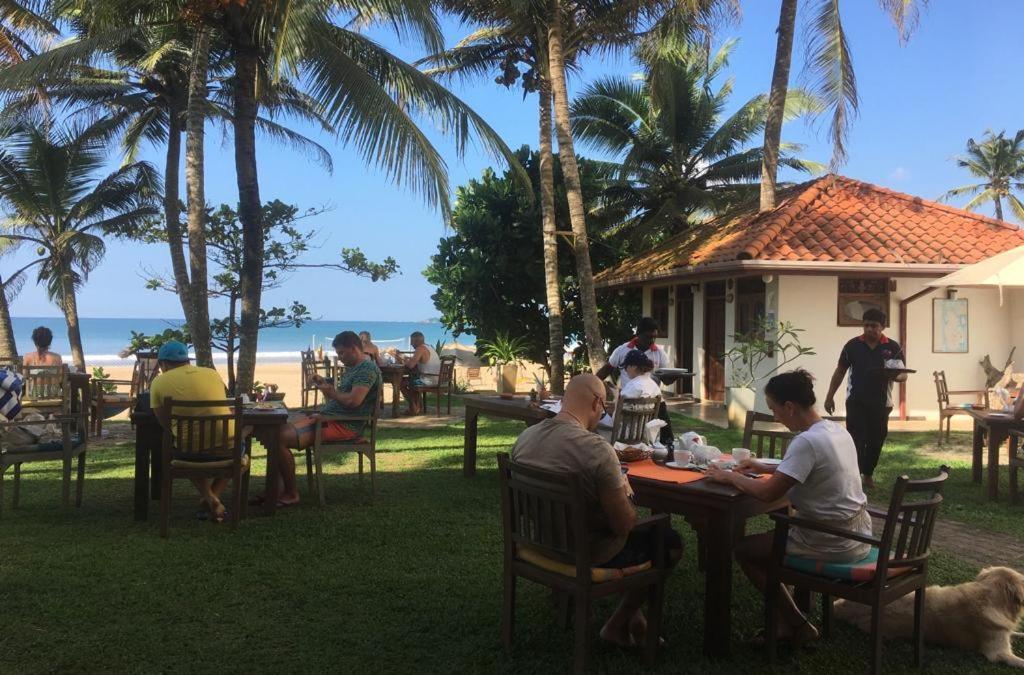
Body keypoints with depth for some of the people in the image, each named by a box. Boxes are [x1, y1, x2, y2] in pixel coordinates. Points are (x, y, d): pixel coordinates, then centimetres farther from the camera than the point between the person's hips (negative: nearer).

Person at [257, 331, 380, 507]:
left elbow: (353, 400, -24)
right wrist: (326, 387, 2)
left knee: (282, 438, -20)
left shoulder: (367, 368, -11)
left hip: (344, 426, -11)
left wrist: (332, 393, -7)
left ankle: (291, 494, -7)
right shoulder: (351, 368, 21)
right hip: (327, 417, 11)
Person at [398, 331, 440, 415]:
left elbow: (411, 365, -24)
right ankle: (419, 406, 29)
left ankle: (413, 408, 11)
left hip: (427, 381, -9)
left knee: (402, 382, 8)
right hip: (436, 380, 9)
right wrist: (410, 359, 15)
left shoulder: (420, 349, -14)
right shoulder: (430, 347, 15)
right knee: (412, 379, 31)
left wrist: (405, 362, -3)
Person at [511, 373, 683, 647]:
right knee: (671, 542, 14)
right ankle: (618, 624, 24)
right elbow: (624, 525, -23)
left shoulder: (524, 438, -7)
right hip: (586, 555, -7)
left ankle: (631, 615, 32)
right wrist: (626, 493, -1)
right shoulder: (597, 449, -28)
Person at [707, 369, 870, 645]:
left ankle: (796, 625, 14)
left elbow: (768, 493, -25)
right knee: (781, 531, 29)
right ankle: (791, 619, 26)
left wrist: (729, 477, -10)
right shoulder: (838, 430, 5)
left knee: (744, 549, 8)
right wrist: (766, 468, 13)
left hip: (832, 544, -9)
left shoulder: (807, 441, -24)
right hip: (857, 537, 9)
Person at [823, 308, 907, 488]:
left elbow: (903, 374, 4)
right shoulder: (852, 345, 0)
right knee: (856, 441, -8)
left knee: (876, 441, 11)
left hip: (881, 403, 2)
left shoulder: (893, 347, 0)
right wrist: (830, 396, 6)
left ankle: (868, 473, 31)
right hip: (856, 401, -1)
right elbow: (840, 371, 7)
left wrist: (896, 376, -21)